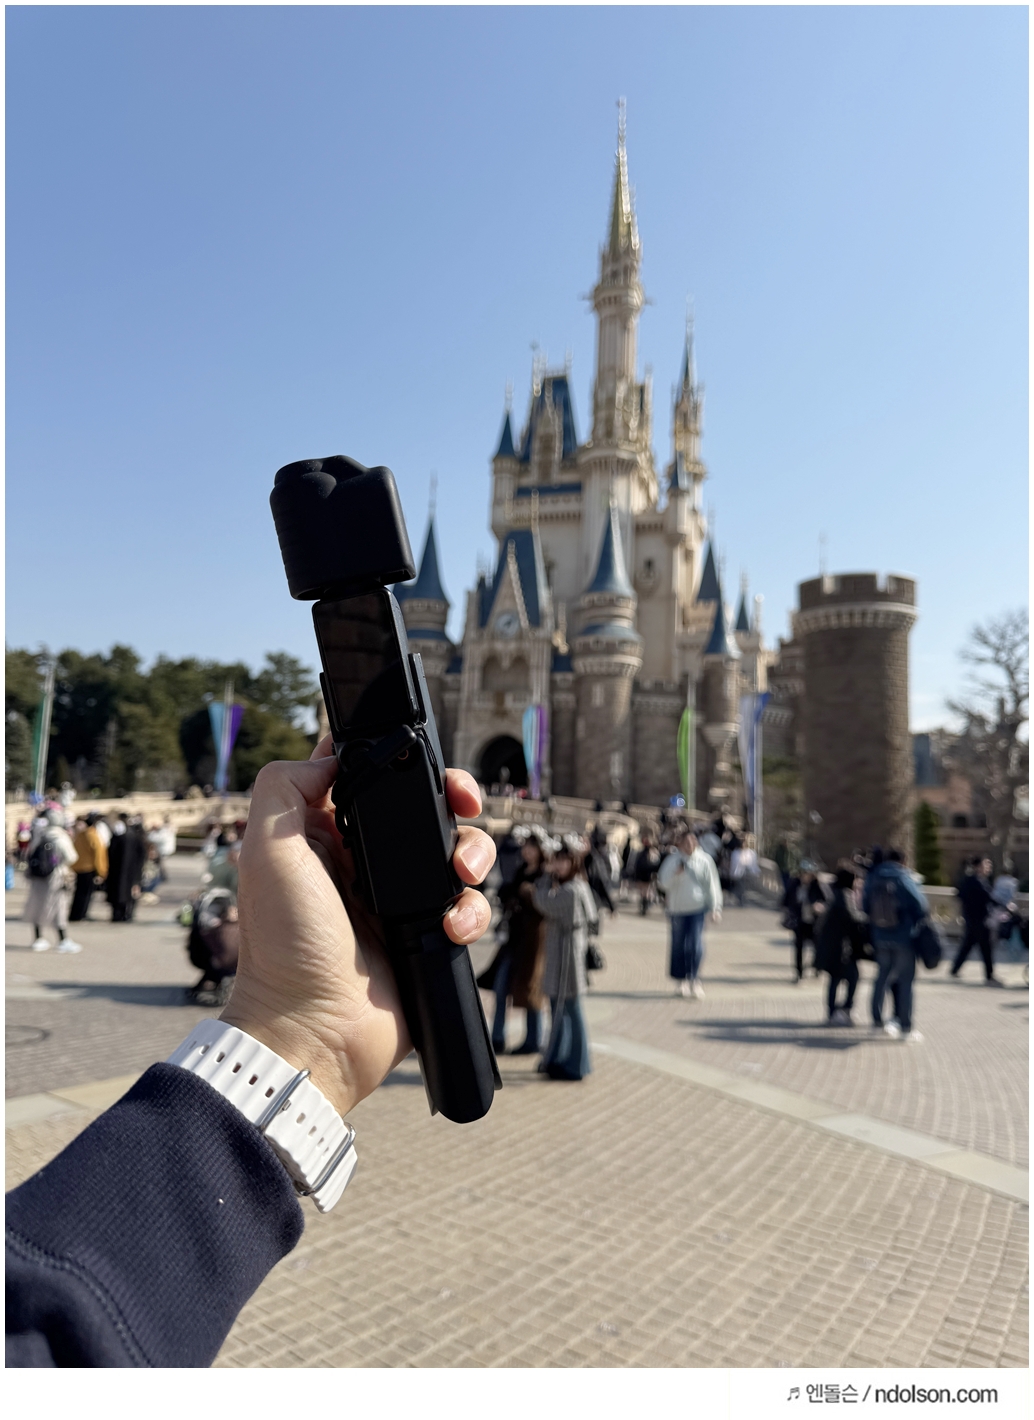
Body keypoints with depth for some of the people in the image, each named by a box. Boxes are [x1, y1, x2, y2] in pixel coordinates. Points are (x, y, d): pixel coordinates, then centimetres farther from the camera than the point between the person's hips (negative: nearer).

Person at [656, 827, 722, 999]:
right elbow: (663, 882, -4)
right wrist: (676, 873, -22)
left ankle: (694, 980, -6)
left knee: (696, 944, -11)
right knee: (679, 945, 8)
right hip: (677, 908, 1)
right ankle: (682, 980, 21)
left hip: (697, 907, -1)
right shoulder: (672, 860, -1)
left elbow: (712, 885, 3)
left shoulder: (704, 860, -2)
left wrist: (715, 908, 1)